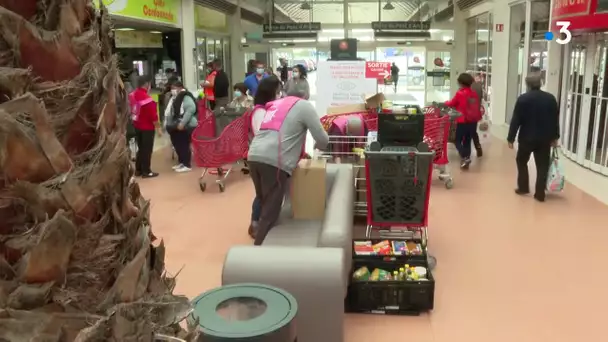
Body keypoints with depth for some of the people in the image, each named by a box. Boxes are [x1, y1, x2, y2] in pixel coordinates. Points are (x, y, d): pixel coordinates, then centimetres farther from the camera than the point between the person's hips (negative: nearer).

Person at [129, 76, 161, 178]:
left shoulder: (132, 95, 0)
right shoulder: (147, 99, -24)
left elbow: (131, 110, 10)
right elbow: (153, 115, -20)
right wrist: (158, 128, -11)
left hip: (136, 126, 8)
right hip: (147, 128, -8)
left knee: (141, 148, 19)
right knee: (147, 150, 3)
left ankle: (138, 170, 25)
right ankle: (146, 172, 9)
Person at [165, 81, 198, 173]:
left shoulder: (186, 97, -14)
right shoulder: (173, 98, 17)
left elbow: (191, 109, -28)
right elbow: (169, 112, 25)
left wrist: (182, 123, -29)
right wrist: (169, 124, 14)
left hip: (186, 127, -10)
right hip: (175, 127, 10)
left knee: (184, 145, -6)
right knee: (177, 145, 15)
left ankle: (187, 165, 2)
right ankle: (181, 162, 28)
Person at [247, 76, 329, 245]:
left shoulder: (274, 105, 28)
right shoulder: (304, 106, 9)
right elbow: (322, 139, 7)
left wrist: (299, 151, 42)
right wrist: (319, 146, 30)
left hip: (254, 157, 7)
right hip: (274, 161, -7)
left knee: (264, 205, 20)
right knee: (270, 212, 0)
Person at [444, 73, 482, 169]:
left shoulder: (460, 93, -10)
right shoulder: (474, 94, 6)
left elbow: (452, 104, 2)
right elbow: (477, 107, 14)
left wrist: (446, 102, 22)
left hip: (463, 121, -5)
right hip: (473, 121, 6)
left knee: (457, 140, 5)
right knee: (467, 141, 14)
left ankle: (464, 157, -14)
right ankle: (466, 160, 16)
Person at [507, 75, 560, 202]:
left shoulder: (523, 98, -9)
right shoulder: (551, 98, 2)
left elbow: (515, 120, -10)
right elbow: (556, 119, 7)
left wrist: (511, 138, -5)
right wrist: (555, 137, 17)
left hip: (527, 137, -3)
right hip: (545, 138, 3)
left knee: (521, 161, 18)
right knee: (542, 166, 7)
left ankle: (523, 188, 22)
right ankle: (540, 194, 7)